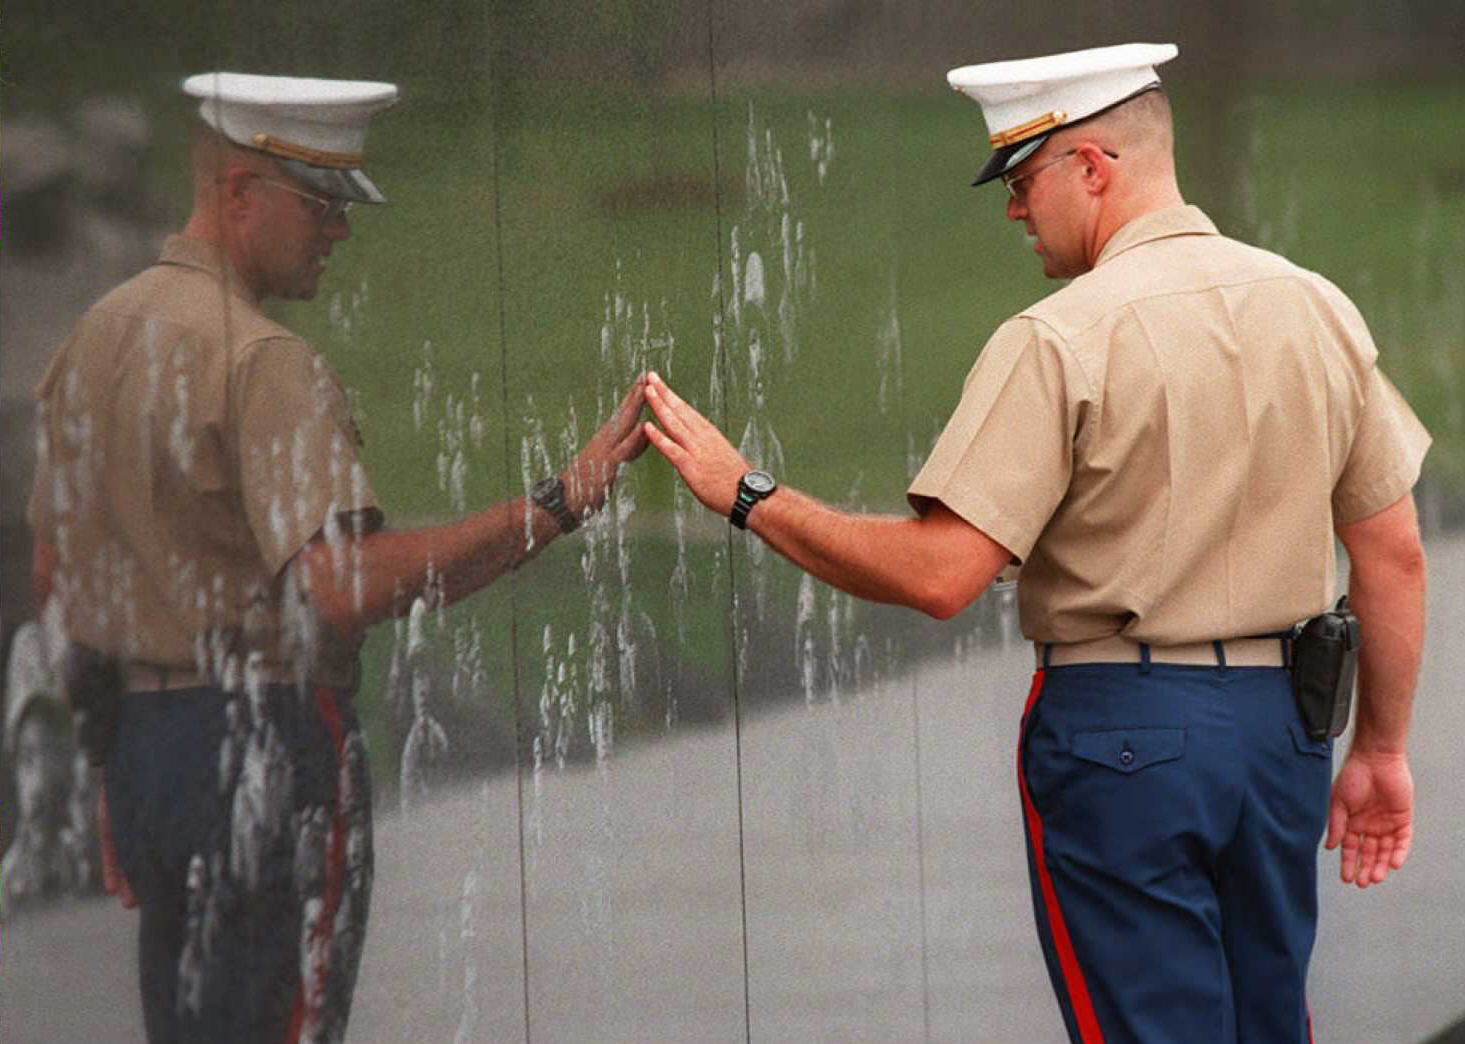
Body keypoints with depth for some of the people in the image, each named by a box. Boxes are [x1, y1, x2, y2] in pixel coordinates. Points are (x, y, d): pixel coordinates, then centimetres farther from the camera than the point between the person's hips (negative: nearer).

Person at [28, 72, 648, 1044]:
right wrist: (559, 505, -30)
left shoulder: (95, 337, 12)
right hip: (271, 749, -9)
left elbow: (55, 572, 19)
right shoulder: (265, 362, -17)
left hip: (137, 744, 9)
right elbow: (344, 586, -29)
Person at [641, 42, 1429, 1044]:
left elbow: (939, 573, -19)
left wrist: (748, 497, -9)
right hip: (1282, 723, 6)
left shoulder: (1060, 341, -14)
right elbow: (1397, 558, 8)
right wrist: (1382, 750, 18)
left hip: (1122, 733, -6)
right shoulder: (1319, 310, 4)